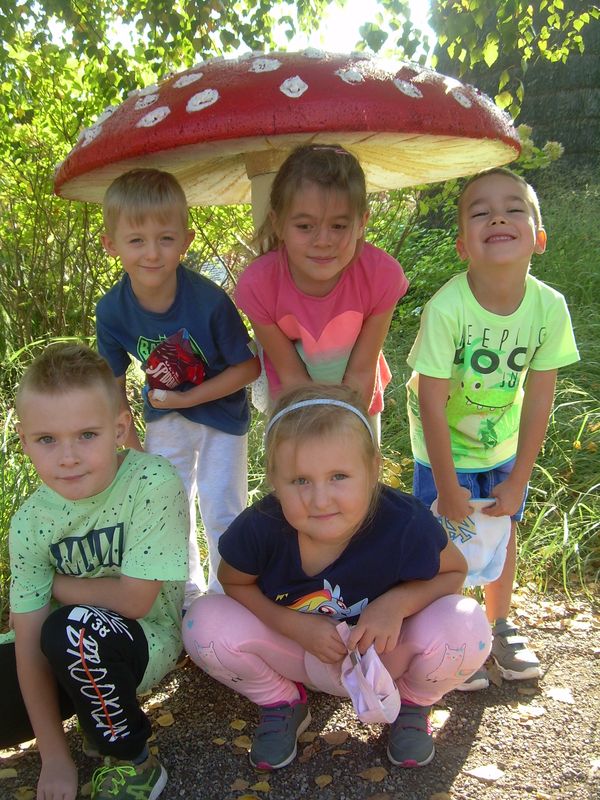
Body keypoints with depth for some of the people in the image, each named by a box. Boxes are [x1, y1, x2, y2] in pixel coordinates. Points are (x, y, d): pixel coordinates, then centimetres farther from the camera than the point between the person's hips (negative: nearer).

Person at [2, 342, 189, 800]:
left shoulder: (154, 484, -26)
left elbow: (133, 599, -24)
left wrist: (59, 584, -10)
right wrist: (54, 755, -12)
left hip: (150, 639, -5)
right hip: (81, 655, 5)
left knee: (73, 628, -34)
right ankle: (106, 718, 14)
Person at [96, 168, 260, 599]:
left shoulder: (209, 300, -31)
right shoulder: (112, 311, -19)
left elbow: (249, 365, -20)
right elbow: (114, 384, -5)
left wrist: (189, 397, -23)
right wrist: (132, 448, 0)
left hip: (220, 412, -4)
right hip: (164, 416, 4)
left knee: (221, 511, 3)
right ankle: (187, 594, 39)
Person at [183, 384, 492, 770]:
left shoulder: (405, 524, -32)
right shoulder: (259, 529, -29)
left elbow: (454, 571, -11)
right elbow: (235, 582, -7)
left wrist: (397, 602, -30)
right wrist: (297, 626, -23)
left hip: (383, 651, -1)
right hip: (297, 648, 1)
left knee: (465, 625, -30)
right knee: (204, 623, -25)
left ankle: (414, 703, 8)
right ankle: (282, 703, 9)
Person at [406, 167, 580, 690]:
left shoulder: (550, 306, -22)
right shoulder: (446, 308, -33)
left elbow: (538, 398, -13)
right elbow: (431, 402, -26)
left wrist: (517, 481, -9)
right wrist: (448, 487, -18)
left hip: (504, 443, 4)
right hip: (444, 445, -3)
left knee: (503, 530, 17)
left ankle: (501, 627, 41)